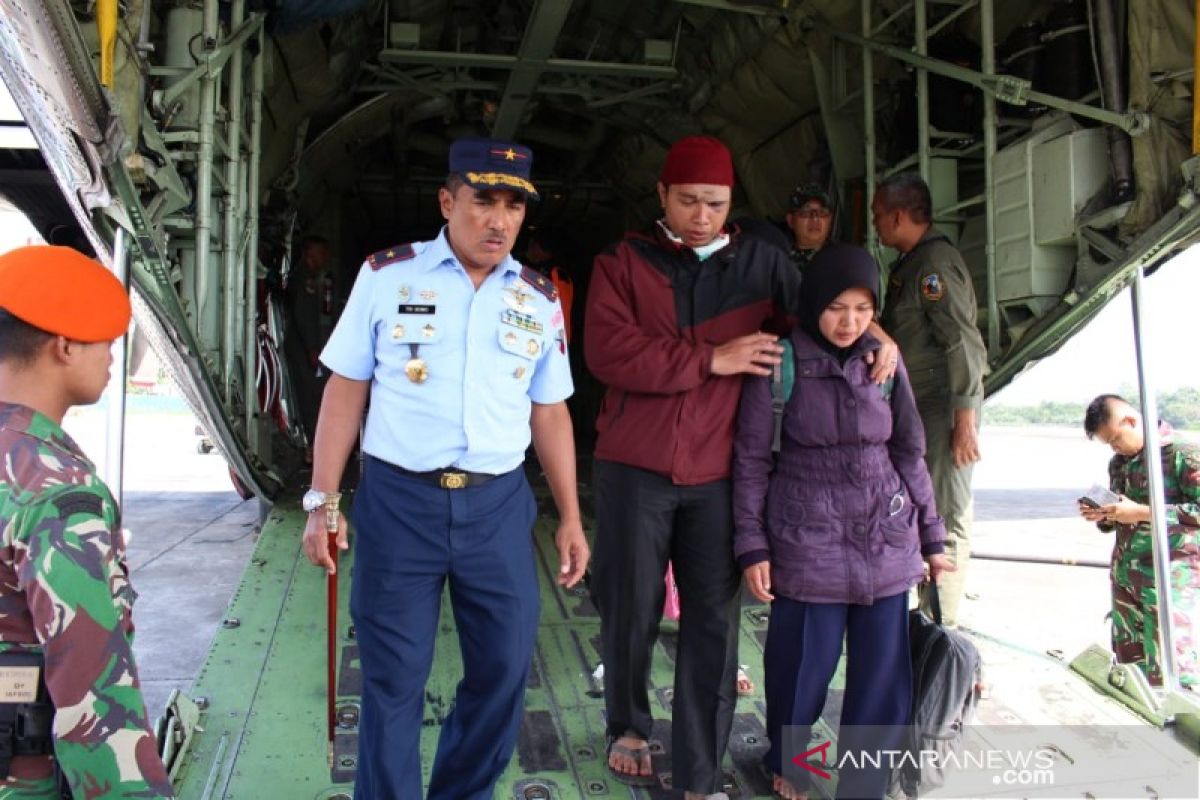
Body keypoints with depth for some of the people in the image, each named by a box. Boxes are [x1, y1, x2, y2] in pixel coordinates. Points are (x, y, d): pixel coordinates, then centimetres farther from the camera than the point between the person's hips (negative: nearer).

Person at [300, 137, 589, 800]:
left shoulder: (539, 300, 7)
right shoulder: (387, 276, -1)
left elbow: (549, 414, 12)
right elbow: (345, 392, 1)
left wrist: (570, 518, 10)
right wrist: (322, 503, -2)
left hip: (498, 504, 3)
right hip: (397, 500, -2)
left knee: (504, 668, 9)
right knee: (393, 676, 7)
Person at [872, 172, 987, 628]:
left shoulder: (935, 262, -15)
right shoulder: (912, 262, 15)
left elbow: (964, 343, -20)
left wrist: (965, 420, -22)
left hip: (944, 408, -10)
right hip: (920, 407, 10)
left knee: (946, 519, -4)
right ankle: (930, 613, 29)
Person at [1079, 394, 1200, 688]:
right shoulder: (1118, 462, 14)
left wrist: (1141, 512, -20)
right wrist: (1102, 516, 2)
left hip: (1171, 579, -7)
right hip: (1124, 575, 7)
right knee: (1129, 666, 12)